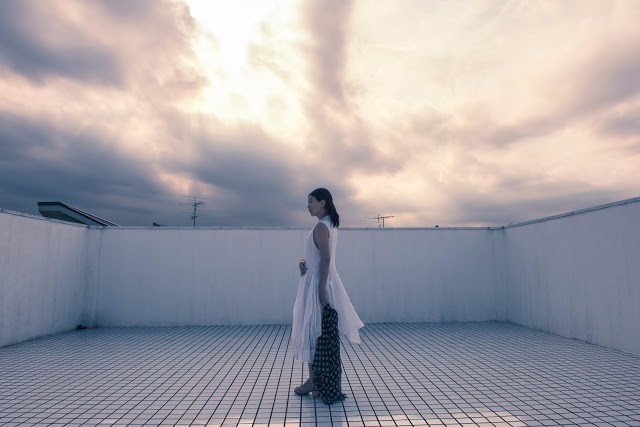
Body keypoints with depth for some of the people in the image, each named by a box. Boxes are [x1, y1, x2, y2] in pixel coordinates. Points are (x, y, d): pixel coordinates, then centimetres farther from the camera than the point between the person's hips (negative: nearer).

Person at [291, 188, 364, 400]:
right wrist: (304, 262, 2)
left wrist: (321, 289, -22)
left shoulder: (320, 227, -16)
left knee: (311, 329, 1)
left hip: (317, 283, -9)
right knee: (321, 330, 15)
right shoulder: (331, 225, 13)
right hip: (325, 281, 9)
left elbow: (325, 258, -22)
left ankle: (314, 380, 13)